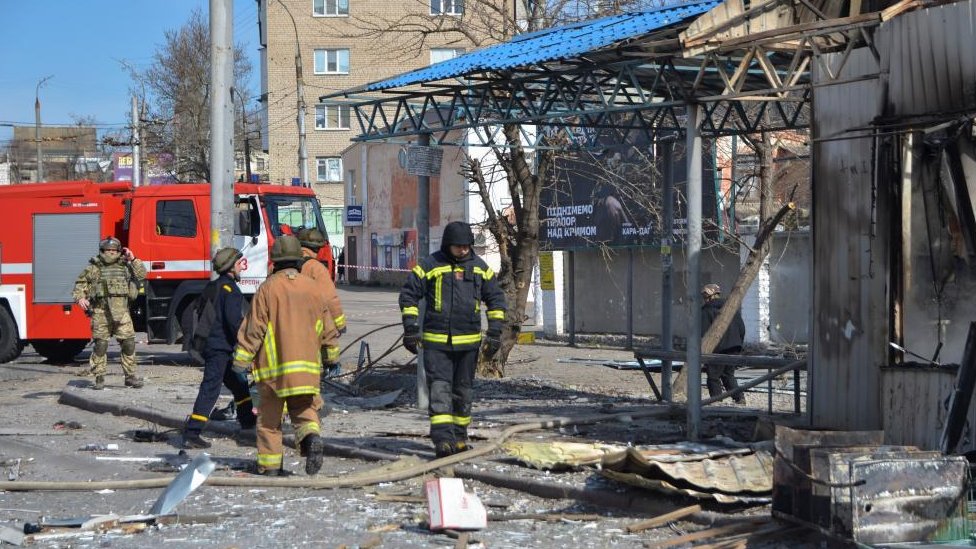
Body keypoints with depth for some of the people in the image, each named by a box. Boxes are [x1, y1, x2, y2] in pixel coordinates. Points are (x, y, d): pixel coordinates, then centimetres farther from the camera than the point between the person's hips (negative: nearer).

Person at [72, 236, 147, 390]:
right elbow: (80, 284, 8)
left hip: (121, 312, 2)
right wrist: (80, 298, -9)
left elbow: (142, 275, 12)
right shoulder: (93, 268, 6)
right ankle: (99, 378, 5)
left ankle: (130, 376, 8)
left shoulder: (125, 266, 14)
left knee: (129, 343, -2)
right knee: (100, 345, -3)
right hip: (101, 312, -2)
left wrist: (133, 260, 4)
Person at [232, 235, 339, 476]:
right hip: (307, 366, 2)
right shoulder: (314, 288, 6)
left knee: (269, 415, 8)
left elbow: (253, 327, -6)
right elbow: (328, 328, 13)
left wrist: (242, 360, 0)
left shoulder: (268, 288, -5)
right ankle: (311, 437, -22)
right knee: (305, 410, 9)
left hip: (272, 365, -2)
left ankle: (269, 464, 8)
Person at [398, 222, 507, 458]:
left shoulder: (480, 267, 7)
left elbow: (496, 299, 13)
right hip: (436, 341, -4)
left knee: (463, 390, 12)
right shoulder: (430, 265, -4)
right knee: (439, 388, -12)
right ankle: (442, 439, -20)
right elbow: (408, 294, -1)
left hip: (468, 341, 4)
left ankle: (459, 437, 23)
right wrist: (410, 328, -7)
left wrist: (494, 332, 6)